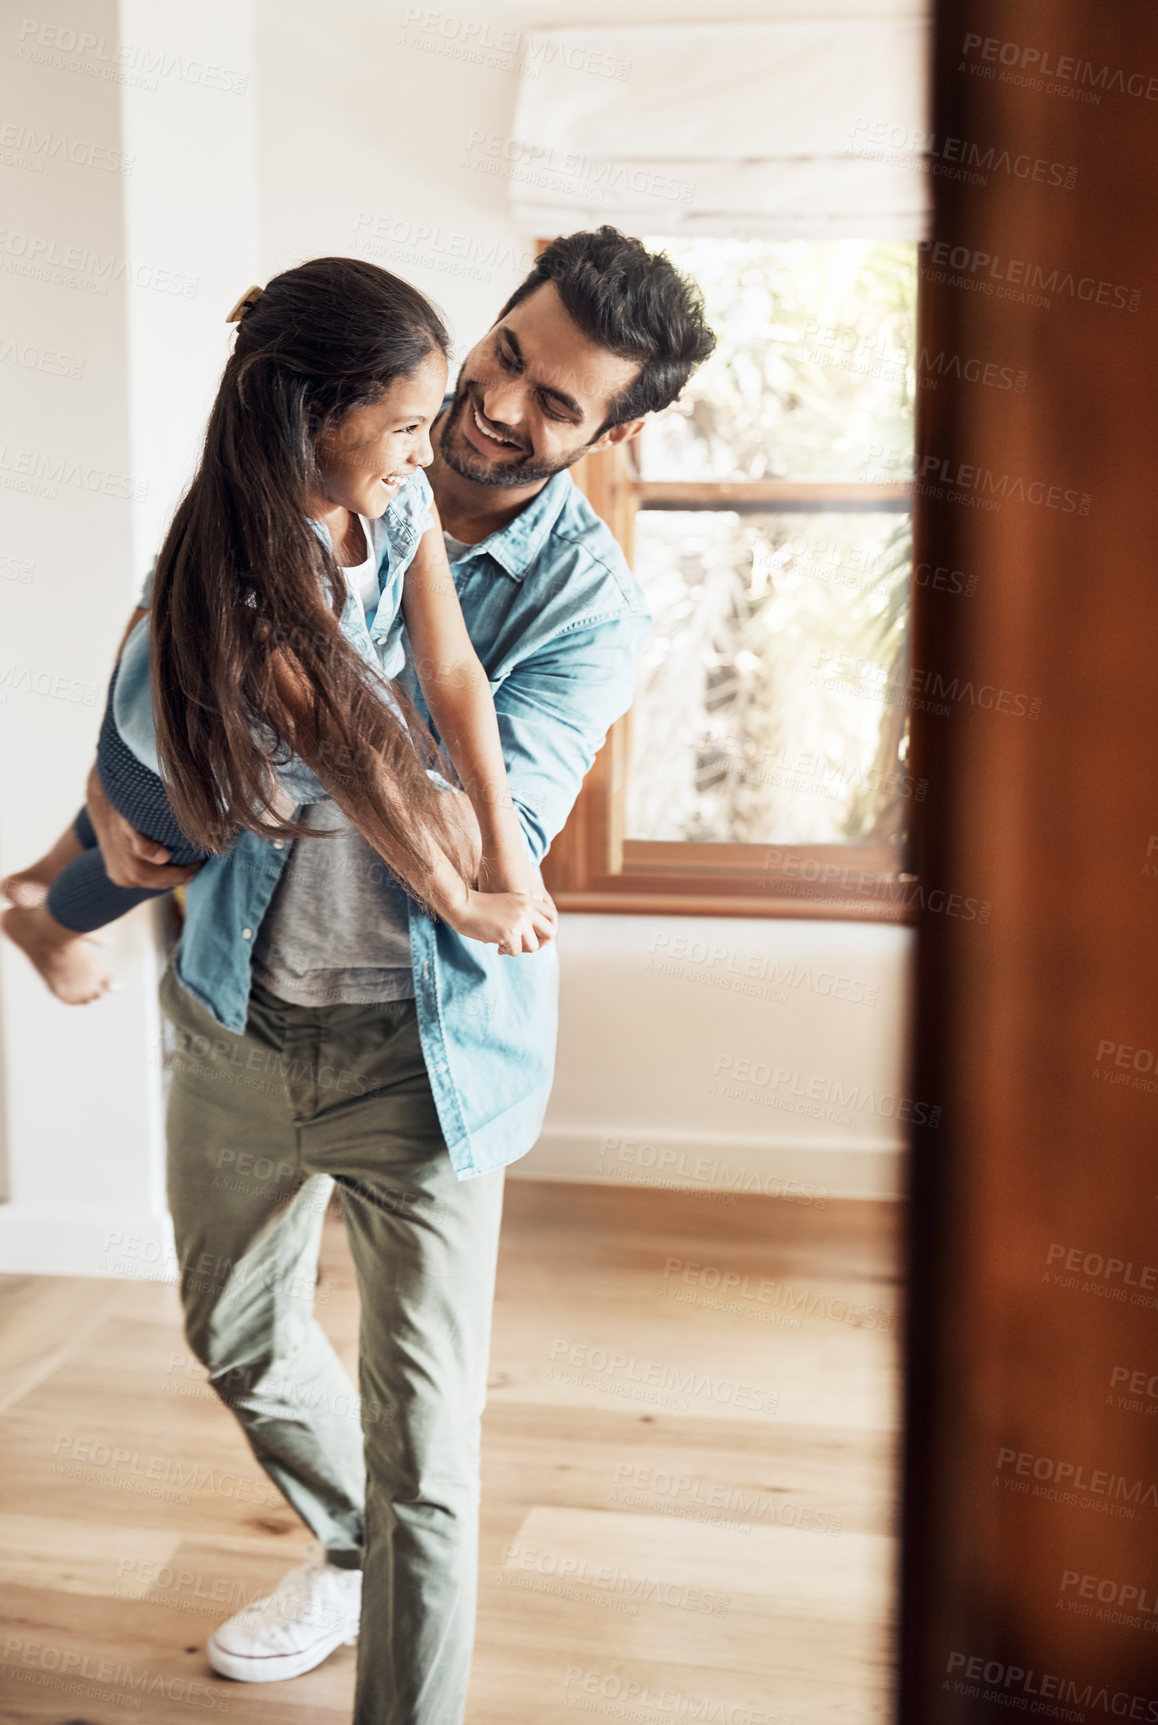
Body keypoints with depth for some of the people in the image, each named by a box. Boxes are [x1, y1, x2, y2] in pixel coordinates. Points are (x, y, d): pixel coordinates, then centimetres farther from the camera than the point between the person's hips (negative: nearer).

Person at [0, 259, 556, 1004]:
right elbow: (355, 764, -43)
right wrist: (461, 905, -35)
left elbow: (452, 667, -29)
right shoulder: (247, 578, -48)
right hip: (185, 750, -5)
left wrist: (509, 852, -31)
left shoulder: (403, 496, -30)